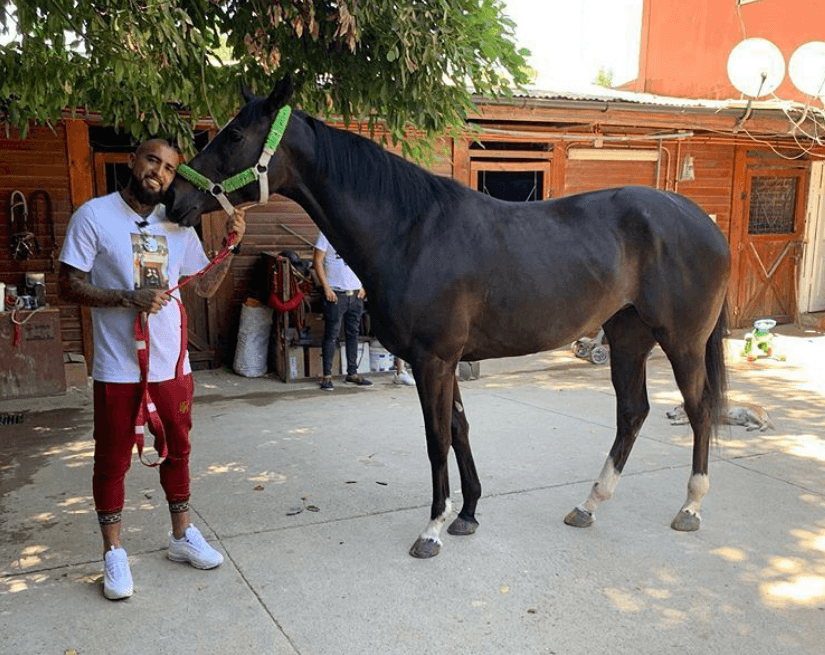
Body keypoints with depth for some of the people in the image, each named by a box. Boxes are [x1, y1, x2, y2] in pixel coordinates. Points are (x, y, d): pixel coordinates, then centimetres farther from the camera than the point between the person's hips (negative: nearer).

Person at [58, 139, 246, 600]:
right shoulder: (94, 215, -6)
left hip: (172, 363, 4)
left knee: (178, 451, 15)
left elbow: (207, 286, 12)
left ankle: (183, 536, 32)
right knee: (113, 461, 7)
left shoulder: (179, 225, 7)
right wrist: (129, 298, -22)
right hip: (118, 368, -4)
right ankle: (114, 553, 23)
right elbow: (69, 285, -9)